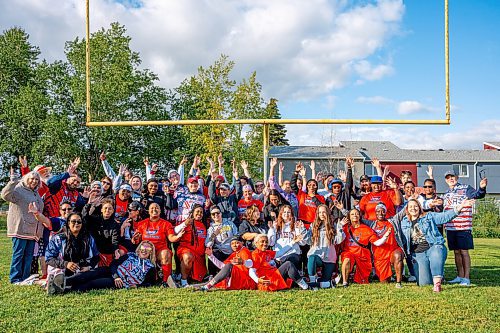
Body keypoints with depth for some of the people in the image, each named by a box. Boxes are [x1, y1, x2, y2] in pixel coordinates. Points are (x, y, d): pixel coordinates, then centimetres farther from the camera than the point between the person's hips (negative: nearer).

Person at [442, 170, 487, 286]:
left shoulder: (465, 188, -1)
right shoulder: (446, 195, 18)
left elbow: (477, 194, -19)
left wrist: (481, 188, -40)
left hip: (463, 227, -6)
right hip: (450, 227, 6)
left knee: (464, 251, -4)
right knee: (456, 252, 10)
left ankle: (466, 278, 1)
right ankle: (460, 276, 18)